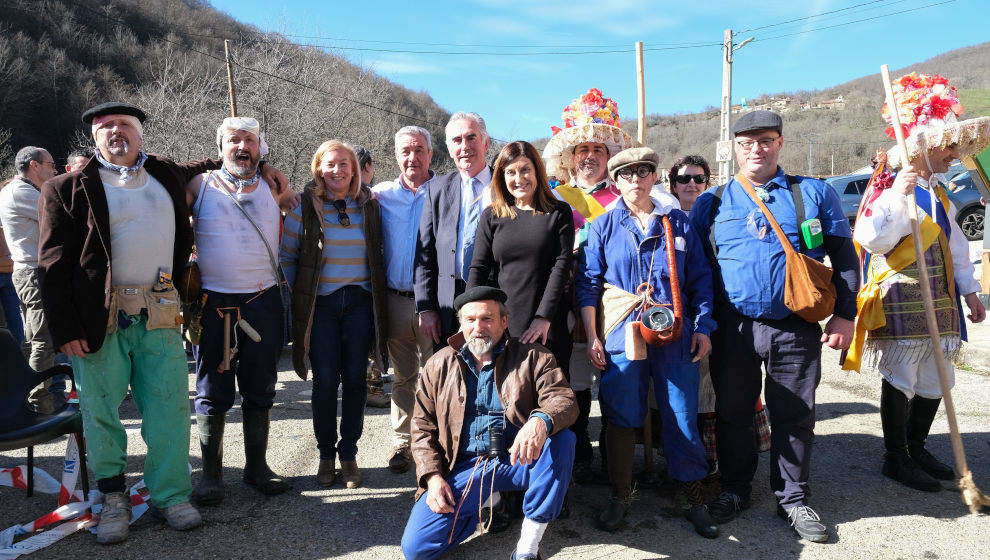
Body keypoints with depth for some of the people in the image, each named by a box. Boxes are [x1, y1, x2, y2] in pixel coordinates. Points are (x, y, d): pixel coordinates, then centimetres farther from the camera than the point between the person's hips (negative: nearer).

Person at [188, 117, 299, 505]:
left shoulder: (273, 188, 9)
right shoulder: (199, 186, 2)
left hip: (263, 302, 2)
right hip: (214, 305, -2)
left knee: (260, 391, 10)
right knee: (212, 393, 6)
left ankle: (257, 466, 24)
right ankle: (211, 473, 19)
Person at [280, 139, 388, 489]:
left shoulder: (369, 205, 7)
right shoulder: (304, 207, 1)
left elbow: (378, 254, 17)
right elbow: (286, 254, 8)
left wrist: (376, 289, 10)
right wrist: (300, 291, 4)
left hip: (360, 302, 2)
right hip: (320, 304, -1)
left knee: (355, 379, 3)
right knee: (325, 380, 0)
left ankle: (348, 453, 17)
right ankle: (326, 455, 16)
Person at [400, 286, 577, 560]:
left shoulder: (533, 357, 3)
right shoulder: (439, 365, 10)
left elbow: (564, 399, -9)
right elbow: (423, 425, 11)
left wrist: (541, 421, -34)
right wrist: (433, 476, -3)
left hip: (518, 460, -1)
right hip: (464, 466, 1)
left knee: (562, 439, -32)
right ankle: (490, 500, 12)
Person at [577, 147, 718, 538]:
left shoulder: (678, 223, 9)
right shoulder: (604, 226, 7)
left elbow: (700, 279, 11)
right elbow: (588, 284, 4)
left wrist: (702, 326, 2)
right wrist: (592, 337, -2)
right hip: (623, 333, 0)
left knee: (683, 417, 4)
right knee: (622, 417, 4)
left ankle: (693, 497, 20)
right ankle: (620, 495, 21)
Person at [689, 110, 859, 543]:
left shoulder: (814, 193, 5)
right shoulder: (711, 203, 6)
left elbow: (844, 257, 8)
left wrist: (845, 314, -1)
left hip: (796, 328, 0)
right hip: (732, 328, 1)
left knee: (795, 416, 8)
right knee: (732, 412, 11)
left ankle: (793, 499, 26)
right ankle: (735, 489, 30)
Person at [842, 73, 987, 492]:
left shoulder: (937, 191, 17)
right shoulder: (889, 183, -10)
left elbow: (955, 244, 23)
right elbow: (872, 238, -24)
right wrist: (899, 194, -30)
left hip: (939, 299, 9)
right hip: (900, 299, -9)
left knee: (935, 380, 13)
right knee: (901, 380, -2)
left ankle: (916, 449, 28)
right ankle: (895, 458, 11)